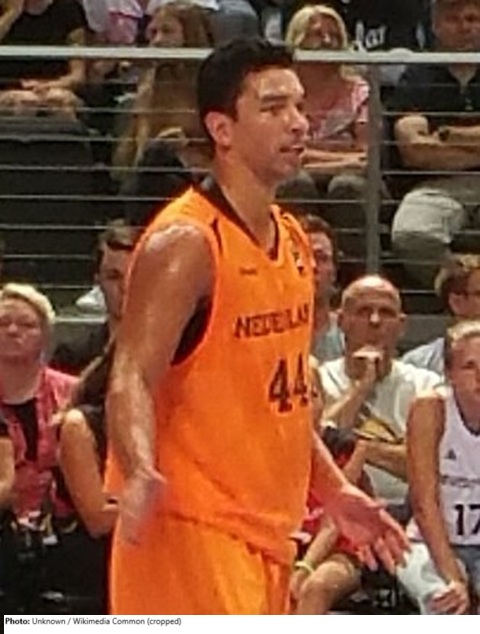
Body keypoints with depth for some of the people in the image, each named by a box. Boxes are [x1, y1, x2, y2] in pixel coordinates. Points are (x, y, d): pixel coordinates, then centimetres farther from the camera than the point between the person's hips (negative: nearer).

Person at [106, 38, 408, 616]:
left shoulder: (292, 242, 13)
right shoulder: (185, 243, -15)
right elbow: (131, 380, -23)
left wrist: (334, 489, 22)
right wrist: (140, 474, -41)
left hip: (265, 532, 9)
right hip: (192, 529, -9)